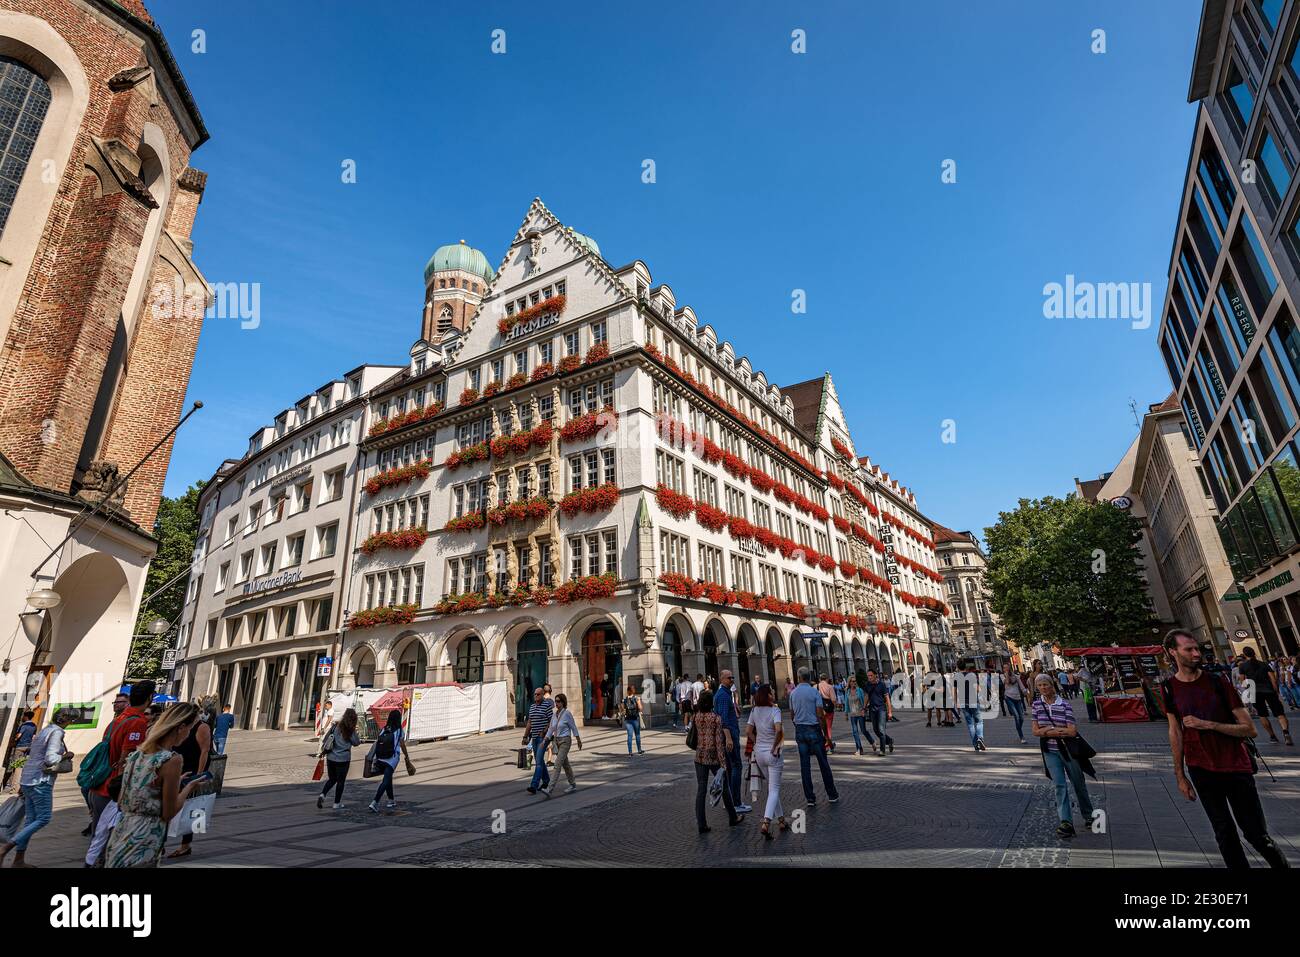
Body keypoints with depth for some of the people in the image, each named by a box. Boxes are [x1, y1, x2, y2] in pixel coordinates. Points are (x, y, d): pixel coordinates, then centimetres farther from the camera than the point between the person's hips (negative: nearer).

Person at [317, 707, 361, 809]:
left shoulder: (335, 725, -2)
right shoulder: (351, 731, -14)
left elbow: (325, 739, 3)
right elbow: (356, 742, -1)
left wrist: (323, 750, 16)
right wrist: (356, 733, 2)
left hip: (330, 758, 4)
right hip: (343, 759, -4)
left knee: (332, 779, 22)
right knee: (340, 781, 11)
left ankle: (322, 794, 1)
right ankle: (337, 804, 17)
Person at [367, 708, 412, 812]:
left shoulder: (383, 730, 6)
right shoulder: (400, 732, -5)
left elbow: (376, 744, 2)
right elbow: (403, 748, -2)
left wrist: (374, 759, 8)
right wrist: (408, 760, 9)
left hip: (381, 760, 5)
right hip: (392, 760, -5)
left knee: (388, 779, 20)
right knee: (385, 781, -2)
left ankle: (391, 800, 32)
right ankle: (374, 803, -14)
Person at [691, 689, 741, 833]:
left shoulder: (696, 717, -2)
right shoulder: (716, 718, -13)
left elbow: (694, 738, 8)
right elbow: (719, 742, -15)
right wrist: (723, 762, -14)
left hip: (699, 757, 3)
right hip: (714, 757, -3)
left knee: (701, 790, 6)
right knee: (724, 786, 15)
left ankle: (701, 824, 5)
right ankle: (732, 818, 31)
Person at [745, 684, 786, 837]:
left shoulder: (754, 711, 2)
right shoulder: (775, 710, -16)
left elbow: (748, 731, 3)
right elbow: (778, 729, -30)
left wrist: (757, 743, 10)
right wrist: (775, 746, -18)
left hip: (759, 752, 6)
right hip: (772, 754, -6)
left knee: (772, 787, 20)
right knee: (774, 789, 1)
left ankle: (781, 820, 29)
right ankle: (766, 823, -12)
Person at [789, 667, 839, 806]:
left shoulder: (793, 693, 3)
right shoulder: (815, 692, -10)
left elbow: (792, 713, 8)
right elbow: (820, 715, -11)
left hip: (799, 730, 3)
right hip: (813, 729, -3)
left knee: (805, 764, 7)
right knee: (823, 762, 9)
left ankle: (809, 797, 11)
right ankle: (832, 794, 18)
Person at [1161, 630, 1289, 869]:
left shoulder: (1218, 683, -8)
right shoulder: (1170, 687, -3)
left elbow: (1250, 729, -8)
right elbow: (1175, 733, 4)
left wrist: (1208, 725, -21)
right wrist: (1180, 775, 5)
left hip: (1236, 767, -1)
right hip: (1201, 770, 1)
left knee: (1256, 832, 7)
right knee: (1224, 833, 7)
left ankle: (1282, 863, 32)